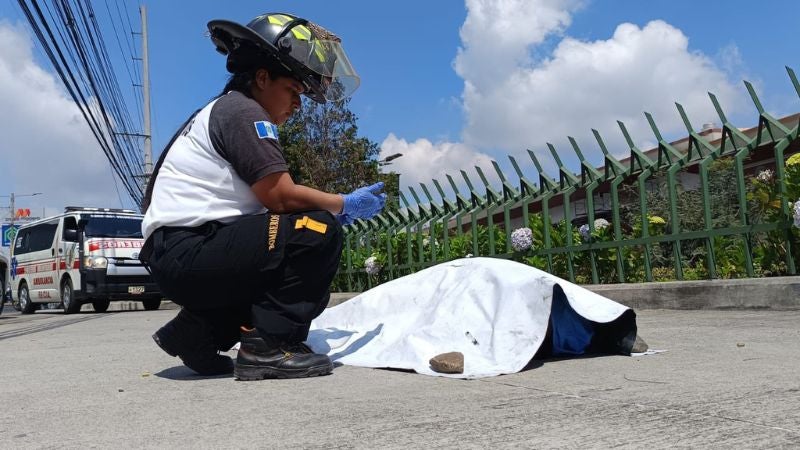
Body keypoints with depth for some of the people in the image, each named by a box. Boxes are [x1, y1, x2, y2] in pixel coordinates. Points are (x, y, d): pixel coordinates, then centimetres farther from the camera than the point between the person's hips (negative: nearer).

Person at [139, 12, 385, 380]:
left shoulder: (221, 111, 23)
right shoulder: (242, 109, -8)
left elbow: (268, 203, 16)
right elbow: (281, 197, -16)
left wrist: (335, 210, 9)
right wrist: (345, 205, -1)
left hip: (175, 259, 11)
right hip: (188, 250, -11)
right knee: (319, 233, -18)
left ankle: (195, 333, 17)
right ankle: (269, 347, -15)